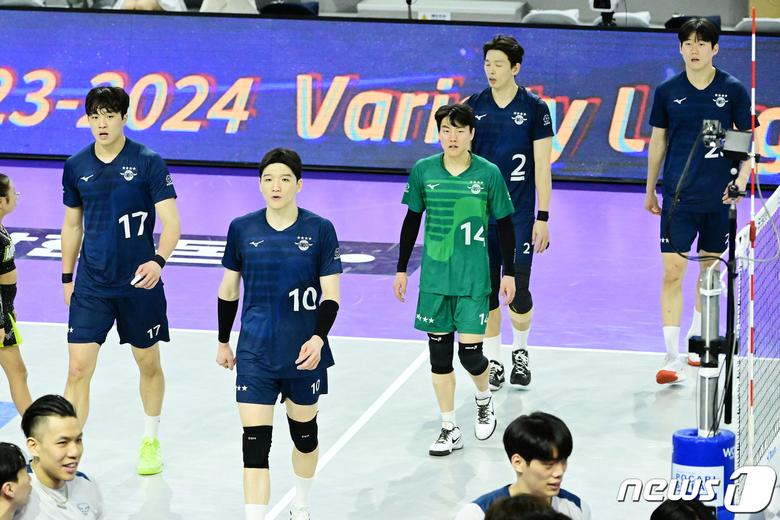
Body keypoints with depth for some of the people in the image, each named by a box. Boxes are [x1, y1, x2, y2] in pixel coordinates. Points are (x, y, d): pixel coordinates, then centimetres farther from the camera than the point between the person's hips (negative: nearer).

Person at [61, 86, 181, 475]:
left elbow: (171, 223, -11)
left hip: (139, 284, -2)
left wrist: (158, 261, -29)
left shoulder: (148, 163, -8)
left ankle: (151, 441, 35)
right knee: (78, 369, -7)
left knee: (149, 364, 14)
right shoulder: (76, 167, 2)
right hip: (91, 286, 2)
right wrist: (67, 278, 13)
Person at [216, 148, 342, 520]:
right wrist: (223, 343, 14)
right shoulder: (242, 229, -1)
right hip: (255, 353, 0)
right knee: (255, 443, -9)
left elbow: (331, 295, -6)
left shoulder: (320, 230, -6)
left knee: (304, 432, 17)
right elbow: (228, 290, 10)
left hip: (304, 353, 0)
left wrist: (318, 338, -21)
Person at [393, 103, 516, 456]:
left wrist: (509, 272, 3)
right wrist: (401, 270, 9)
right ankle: (450, 430, 17)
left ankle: (484, 400, 27)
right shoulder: (423, 171, -1)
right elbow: (412, 221, 9)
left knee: (470, 353, -6)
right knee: (439, 353, 5)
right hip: (434, 278, 2)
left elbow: (504, 225, 3)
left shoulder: (488, 173, -6)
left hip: (473, 280, -2)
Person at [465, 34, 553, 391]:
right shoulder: (472, 106, 4)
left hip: (519, 214, -2)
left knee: (518, 290, -2)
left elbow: (542, 167, -2)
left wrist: (543, 218, -7)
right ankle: (493, 363, 14)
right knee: (485, 288, 2)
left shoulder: (534, 108, -3)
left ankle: (520, 351, 23)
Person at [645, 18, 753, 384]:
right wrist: (650, 190, 16)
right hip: (678, 197, -1)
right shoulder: (667, 92, 1)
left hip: (718, 199, 1)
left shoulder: (734, 90, -1)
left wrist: (740, 182, -12)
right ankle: (672, 358, -11)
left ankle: (697, 339, 33)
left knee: (710, 269, 13)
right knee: (672, 273, -9)